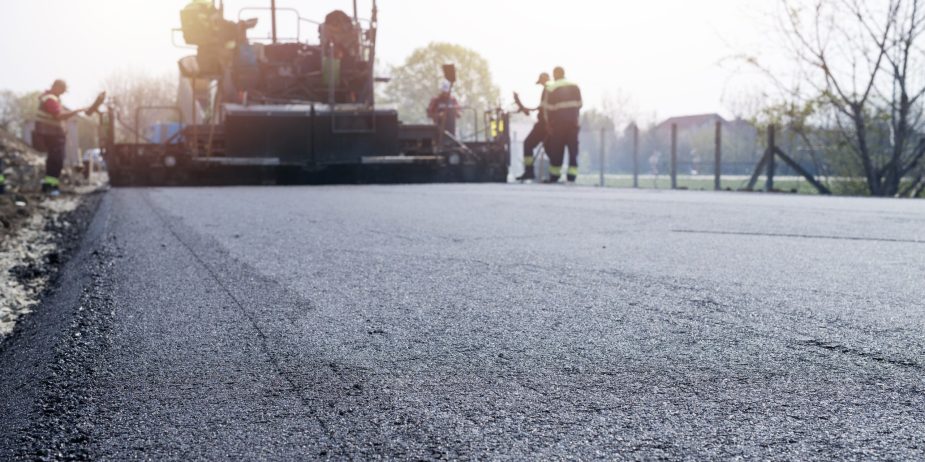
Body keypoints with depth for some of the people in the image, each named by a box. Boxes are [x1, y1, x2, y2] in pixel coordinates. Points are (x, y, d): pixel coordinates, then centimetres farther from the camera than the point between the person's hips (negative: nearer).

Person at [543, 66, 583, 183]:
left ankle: (554, 176, 6)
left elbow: (549, 108, -6)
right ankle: (572, 175, -1)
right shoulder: (575, 87, 6)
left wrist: (548, 123, 1)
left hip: (558, 123, -3)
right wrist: (577, 121, 14)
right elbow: (579, 104, 6)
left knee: (557, 150, 4)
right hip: (573, 123, 3)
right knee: (573, 148, 5)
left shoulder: (551, 88, -6)